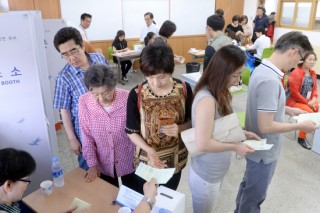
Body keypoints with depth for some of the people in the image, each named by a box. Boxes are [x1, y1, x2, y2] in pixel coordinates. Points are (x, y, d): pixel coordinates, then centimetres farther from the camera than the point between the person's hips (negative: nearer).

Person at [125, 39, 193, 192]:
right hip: (147, 158, -1)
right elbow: (131, 131, -10)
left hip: (175, 157, 2)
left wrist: (180, 128, -24)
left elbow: (192, 121, -3)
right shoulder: (136, 95, -19)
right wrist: (149, 150, -26)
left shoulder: (184, 90, -15)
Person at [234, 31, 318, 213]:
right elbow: (266, 126, -29)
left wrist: (288, 110, 10)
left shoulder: (263, 68, 0)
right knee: (254, 196, 14)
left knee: (249, 186, 28)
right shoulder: (270, 80, -31)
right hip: (264, 151, -9)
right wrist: (300, 126, -17)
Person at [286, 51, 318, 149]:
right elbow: (294, 92, -20)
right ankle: (302, 138, -9)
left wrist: (313, 99, -8)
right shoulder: (296, 73, -17)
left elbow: (315, 88, 13)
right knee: (309, 112, -25)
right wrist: (307, 103, -17)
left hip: (308, 101, 7)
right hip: (295, 101, -7)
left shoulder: (313, 73, 7)